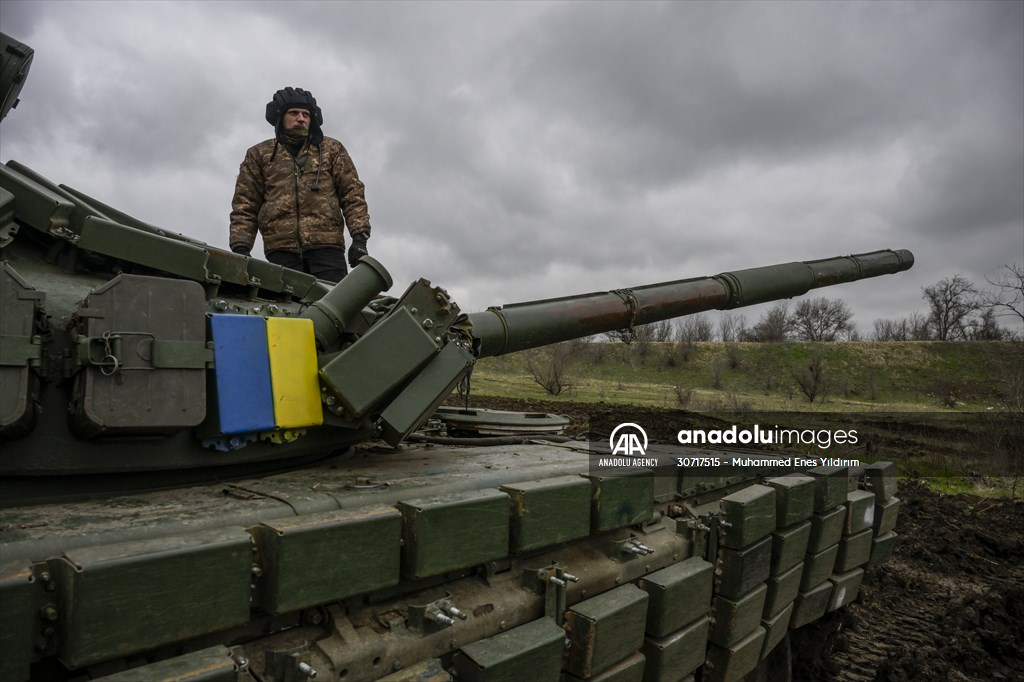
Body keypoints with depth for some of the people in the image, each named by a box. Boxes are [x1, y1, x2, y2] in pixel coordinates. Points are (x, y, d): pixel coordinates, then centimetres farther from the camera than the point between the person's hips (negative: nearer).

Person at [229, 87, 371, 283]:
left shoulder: (331, 149, 20)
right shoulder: (259, 155, 20)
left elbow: (352, 194, 11)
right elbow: (245, 206, 15)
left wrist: (359, 236, -3)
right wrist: (240, 246, 1)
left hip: (326, 246, 0)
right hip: (281, 250, 1)